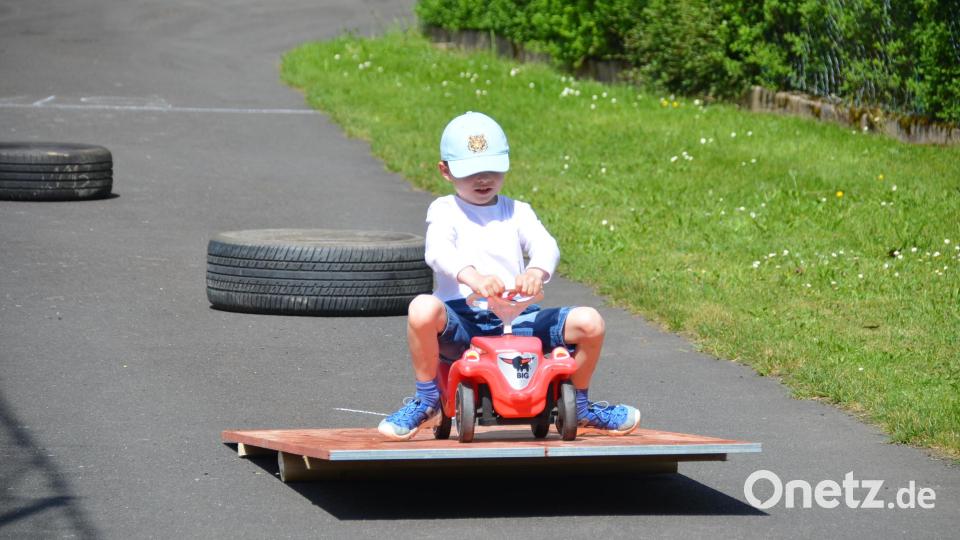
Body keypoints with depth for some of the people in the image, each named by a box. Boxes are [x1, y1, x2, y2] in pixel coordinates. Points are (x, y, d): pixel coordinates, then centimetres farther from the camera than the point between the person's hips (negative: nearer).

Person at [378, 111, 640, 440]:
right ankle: (425, 399, -11)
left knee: (589, 322, -14)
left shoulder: (517, 212, 17)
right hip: (461, 320, -3)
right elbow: (438, 250, -16)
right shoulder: (444, 211, 7)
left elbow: (545, 245, -4)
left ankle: (579, 408, 14)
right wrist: (472, 277, -39)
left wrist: (536, 272, -31)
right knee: (423, 309, -36)